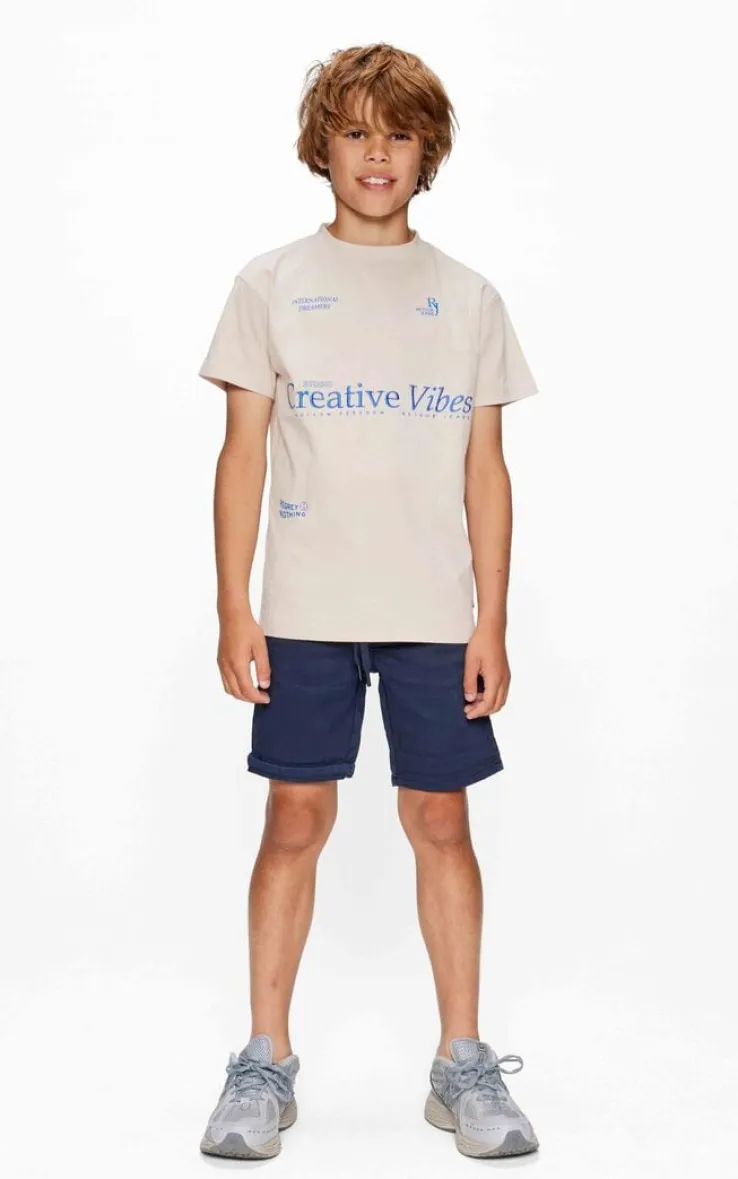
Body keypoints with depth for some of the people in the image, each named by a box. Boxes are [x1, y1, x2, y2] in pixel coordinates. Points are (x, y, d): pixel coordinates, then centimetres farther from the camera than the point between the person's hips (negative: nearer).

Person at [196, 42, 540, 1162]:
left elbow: (486, 469, 6)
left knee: (442, 822, 5)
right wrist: (234, 608, -4)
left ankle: (463, 1061, 16)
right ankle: (266, 1061, 15)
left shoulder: (469, 299, 8)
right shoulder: (272, 285, 5)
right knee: (296, 821, 3)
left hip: (438, 615, 1)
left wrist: (492, 621, 0)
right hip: (305, 611, -1)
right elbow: (244, 453, 3)